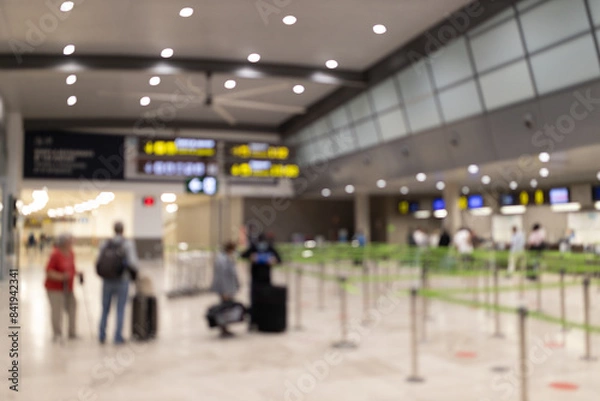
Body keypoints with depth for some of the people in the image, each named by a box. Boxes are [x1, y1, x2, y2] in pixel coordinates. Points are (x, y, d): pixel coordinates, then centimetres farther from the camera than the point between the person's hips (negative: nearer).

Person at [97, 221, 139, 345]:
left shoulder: (105, 244, 1)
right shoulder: (128, 244, -8)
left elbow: (98, 262, 2)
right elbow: (132, 263, -16)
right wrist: (134, 274, 4)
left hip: (107, 281, 3)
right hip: (122, 281, -3)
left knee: (105, 309, 15)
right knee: (120, 310, 6)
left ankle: (102, 336, 19)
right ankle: (118, 337, 7)